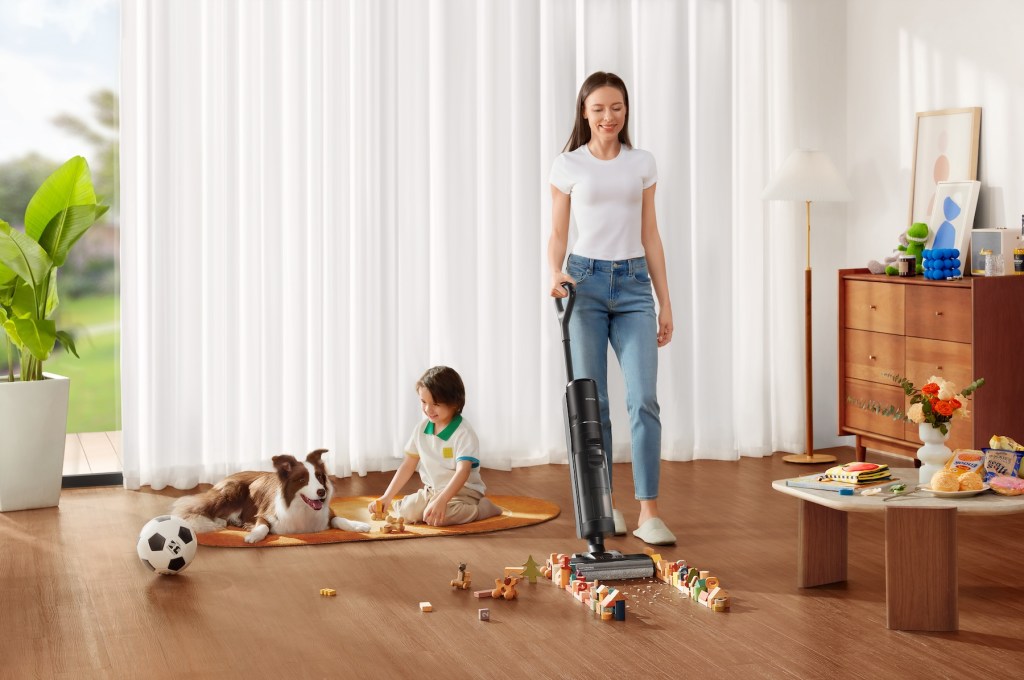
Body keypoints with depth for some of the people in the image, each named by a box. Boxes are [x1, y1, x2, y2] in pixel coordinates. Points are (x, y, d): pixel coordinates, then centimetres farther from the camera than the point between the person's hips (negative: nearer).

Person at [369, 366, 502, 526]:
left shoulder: (464, 434, -19)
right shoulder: (421, 428, 1)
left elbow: (462, 471, -30)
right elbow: (408, 465, 7)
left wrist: (441, 501, -44)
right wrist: (387, 497, -2)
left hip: (463, 492, -5)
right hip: (431, 490, 5)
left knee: (436, 518, -32)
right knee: (406, 512, -22)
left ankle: (482, 508, -8)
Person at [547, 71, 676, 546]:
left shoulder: (642, 164, 9)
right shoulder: (567, 166, 3)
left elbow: (650, 237, 11)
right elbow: (557, 234, 4)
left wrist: (665, 303, 9)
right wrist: (555, 273, -17)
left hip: (633, 283, 1)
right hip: (586, 280, -1)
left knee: (643, 398, -9)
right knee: (592, 400, 2)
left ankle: (649, 513, -7)